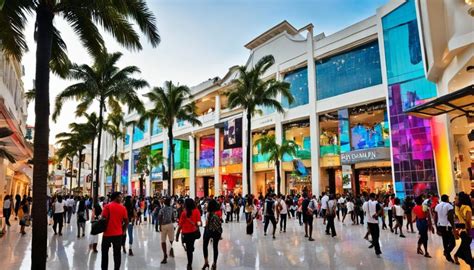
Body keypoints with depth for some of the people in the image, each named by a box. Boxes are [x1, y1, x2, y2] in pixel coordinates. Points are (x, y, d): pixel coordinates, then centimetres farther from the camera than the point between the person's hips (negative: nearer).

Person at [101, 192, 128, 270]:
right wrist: (123, 230, 16)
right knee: (117, 253, 10)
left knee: (105, 252, 14)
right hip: (118, 234, 2)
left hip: (108, 233, -2)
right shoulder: (123, 208, -2)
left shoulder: (107, 206, -8)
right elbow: (126, 221, 1)